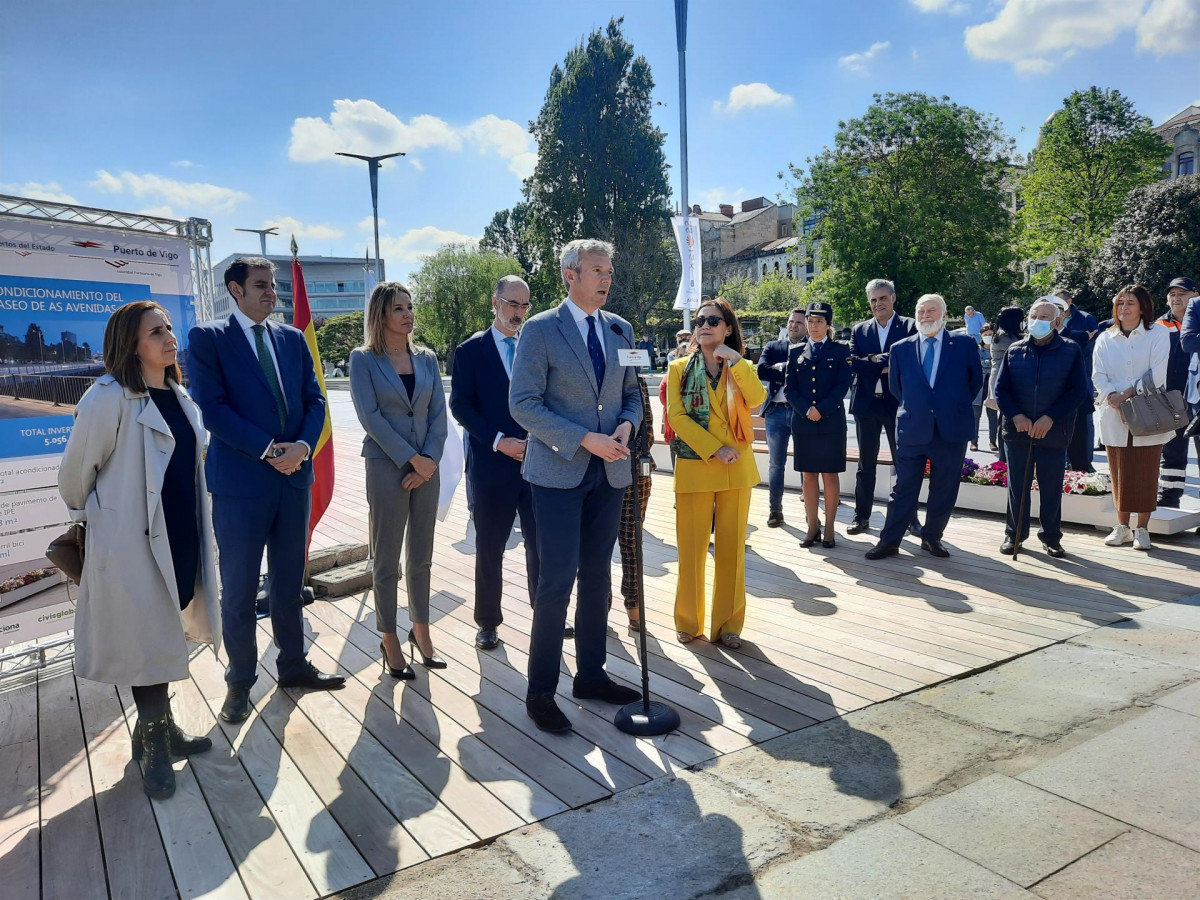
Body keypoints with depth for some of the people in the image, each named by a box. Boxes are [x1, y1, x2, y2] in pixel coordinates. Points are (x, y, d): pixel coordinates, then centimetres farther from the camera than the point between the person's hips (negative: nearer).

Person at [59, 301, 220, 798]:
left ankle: (161, 729, 33)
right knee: (147, 640, 3)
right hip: (132, 538, -7)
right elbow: (75, 470, -7)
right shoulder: (109, 398, -15)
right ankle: (152, 743, 20)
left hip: (181, 534, 7)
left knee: (166, 635, 17)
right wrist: (89, 517, 9)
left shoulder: (179, 397, 9)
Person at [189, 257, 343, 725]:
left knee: (289, 581, 15)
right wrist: (268, 450, -16)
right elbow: (212, 407, -11)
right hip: (240, 480, -4)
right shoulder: (208, 337, -3)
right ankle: (239, 682, 20)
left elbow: (314, 400, 8)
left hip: (295, 476, 5)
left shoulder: (293, 338, 12)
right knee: (239, 589, 5)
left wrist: (303, 446, -10)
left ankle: (294, 665, 29)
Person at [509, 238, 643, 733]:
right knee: (557, 580, -4)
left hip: (609, 471, 6)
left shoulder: (620, 329, 11)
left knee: (597, 577, 12)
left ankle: (591, 674, 27)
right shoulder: (540, 330, -6)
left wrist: (627, 424, -6)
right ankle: (540, 690, 10)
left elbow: (632, 391, 17)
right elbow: (524, 403, -12)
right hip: (559, 470, -5)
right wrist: (586, 439, -18)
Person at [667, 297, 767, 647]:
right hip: (694, 467, -1)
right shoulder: (680, 368, 4)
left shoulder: (742, 368, 8)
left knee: (731, 548, 6)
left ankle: (728, 623, 16)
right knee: (692, 548, 2)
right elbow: (677, 416, -7)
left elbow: (756, 399, -12)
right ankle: (688, 621, 16)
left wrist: (734, 360, -17)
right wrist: (714, 449, -15)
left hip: (736, 468, 2)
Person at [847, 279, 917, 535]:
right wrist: (882, 367, -18)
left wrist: (875, 360, -17)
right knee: (866, 464, 10)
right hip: (866, 404, 3)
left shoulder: (910, 327, -1)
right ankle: (862, 517, 17)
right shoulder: (859, 330, 9)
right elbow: (853, 362, -4)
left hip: (898, 403, -3)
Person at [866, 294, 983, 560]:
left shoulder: (965, 344, 2)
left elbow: (976, 380, 10)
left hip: (952, 430, 0)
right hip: (912, 430, 0)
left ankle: (932, 538, 23)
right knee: (903, 489, 4)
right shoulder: (901, 348, 5)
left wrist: (958, 407, 10)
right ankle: (890, 540, 10)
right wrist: (913, 408, 11)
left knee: (944, 491, 8)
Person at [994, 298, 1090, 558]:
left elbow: (1079, 390, -4)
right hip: (1018, 430, 2)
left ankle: (1051, 536, 19)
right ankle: (1014, 533, 19)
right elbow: (1000, 388, 4)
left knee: (1052, 487, 6)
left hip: (1053, 432, -1)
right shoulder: (1015, 351, 5)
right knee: (1017, 485, 8)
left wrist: (1050, 418, -13)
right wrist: (1015, 415, -11)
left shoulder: (1071, 351, 0)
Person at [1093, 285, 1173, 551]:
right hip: (1114, 416, 2)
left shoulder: (1158, 333, 2)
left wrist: (1131, 393, -16)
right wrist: (1112, 396, -16)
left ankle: (1142, 529, 10)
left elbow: (1157, 372, -8)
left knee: (1146, 473, 1)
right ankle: (1122, 527, 16)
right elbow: (1098, 375, 1)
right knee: (1119, 472, 6)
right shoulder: (1105, 339, 9)